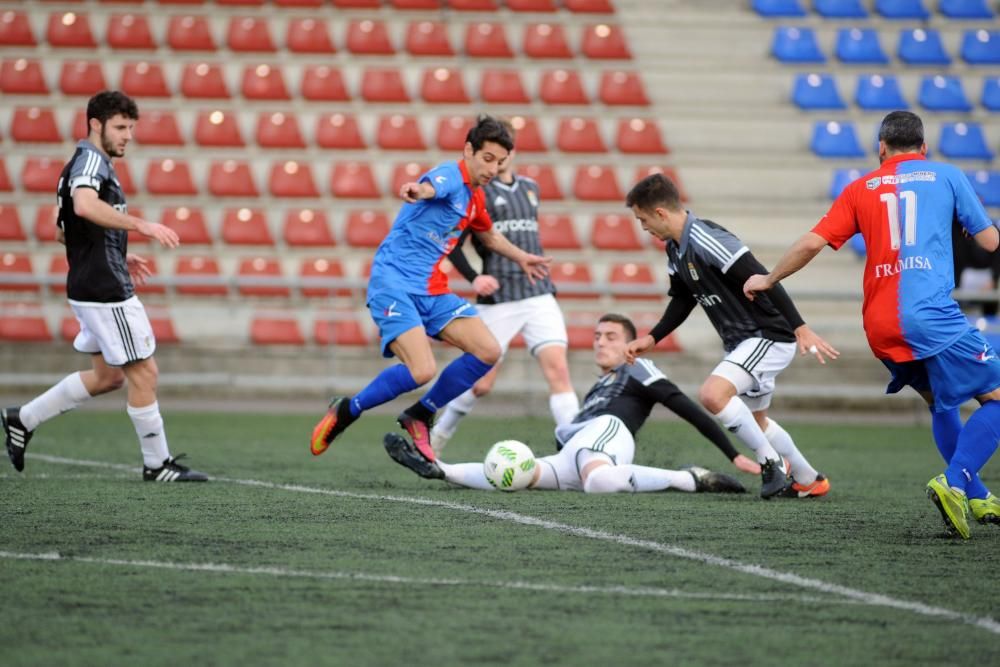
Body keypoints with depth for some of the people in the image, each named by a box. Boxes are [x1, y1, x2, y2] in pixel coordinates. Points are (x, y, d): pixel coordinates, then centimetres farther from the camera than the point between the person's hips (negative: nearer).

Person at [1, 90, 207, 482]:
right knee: (144, 372, -3)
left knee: (108, 376, 18)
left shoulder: (89, 163, 18)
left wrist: (119, 256, 22)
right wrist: (141, 225, -38)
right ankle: (157, 464, 6)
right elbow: (84, 204, -36)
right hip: (105, 291, -11)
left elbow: (66, 230, 26)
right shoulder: (91, 160, -14)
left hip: (94, 286, 11)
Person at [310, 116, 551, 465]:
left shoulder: (474, 197, 15)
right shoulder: (451, 174, -13)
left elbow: (488, 234, 40)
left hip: (432, 291, 9)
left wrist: (520, 257, 46)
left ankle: (419, 416, 12)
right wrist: (418, 190, -63)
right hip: (394, 283, -9)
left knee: (488, 351, -3)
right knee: (421, 370, -25)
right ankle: (346, 411, -2)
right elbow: (431, 187, -40)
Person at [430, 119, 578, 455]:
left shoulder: (530, 188, 15)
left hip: (539, 294, 4)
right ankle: (435, 438, 26)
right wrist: (473, 277, -16)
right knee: (481, 383, 2)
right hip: (497, 299, -4)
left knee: (558, 369, -13)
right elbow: (451, 243, -4)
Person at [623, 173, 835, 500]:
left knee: (713, 394, -27)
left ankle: (771, 461, -10)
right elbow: (682, 300, 20)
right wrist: (652, 338, 11)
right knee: (753, 419, 21)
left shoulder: (707, 240, -25)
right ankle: (809, 481, 37)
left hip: (768, 336, -11)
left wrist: (800, 328, -32)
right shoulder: (675, 249, 5)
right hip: (740, 342, 11)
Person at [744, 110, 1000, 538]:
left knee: (940, 402, 25)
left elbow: (812, 243, 10)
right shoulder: (946, 176, 9)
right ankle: (955, 483, -22)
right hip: (933, 317, -5)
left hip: (880, 326, 5)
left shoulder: (861, 189, 15)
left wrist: (769, 279, 25)